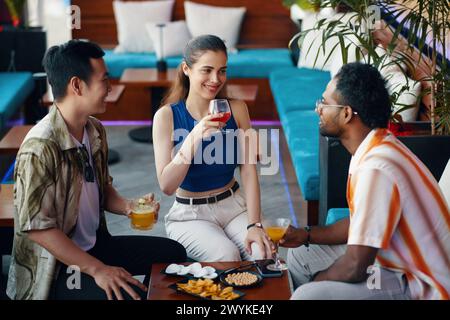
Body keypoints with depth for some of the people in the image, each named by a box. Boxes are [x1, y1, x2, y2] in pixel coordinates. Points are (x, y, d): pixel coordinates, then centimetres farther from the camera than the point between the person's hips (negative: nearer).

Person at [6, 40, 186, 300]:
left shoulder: (95, 131, 1)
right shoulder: (40, 149, -26)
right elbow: (37, 227, -25)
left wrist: (127, 207, -6)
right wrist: (97, 270, -24)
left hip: (95, 244, 9)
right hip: (56, 269, -9)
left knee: (173, 252, 12)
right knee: (133, 295, -25)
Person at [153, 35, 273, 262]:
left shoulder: (236, 109, -2)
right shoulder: (167, 116, -10)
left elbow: (249, 171, -6)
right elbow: (166, 186, -17)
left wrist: (254, 224, -18)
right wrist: (193, 138, -29)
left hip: (233, 206, 3)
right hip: (190, 215, -2)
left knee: (263, 252, -23)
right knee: (226, 254, -29)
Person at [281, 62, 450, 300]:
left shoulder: (375, 169, -28)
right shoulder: (375, 149, 3)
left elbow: (354, 268, -25)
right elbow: (360, 223, 17)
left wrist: (316, 281, -7)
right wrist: (307, 235, 9)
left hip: (420, 289, -10)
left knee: (307, 296, -24)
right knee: (301, 255, 16)